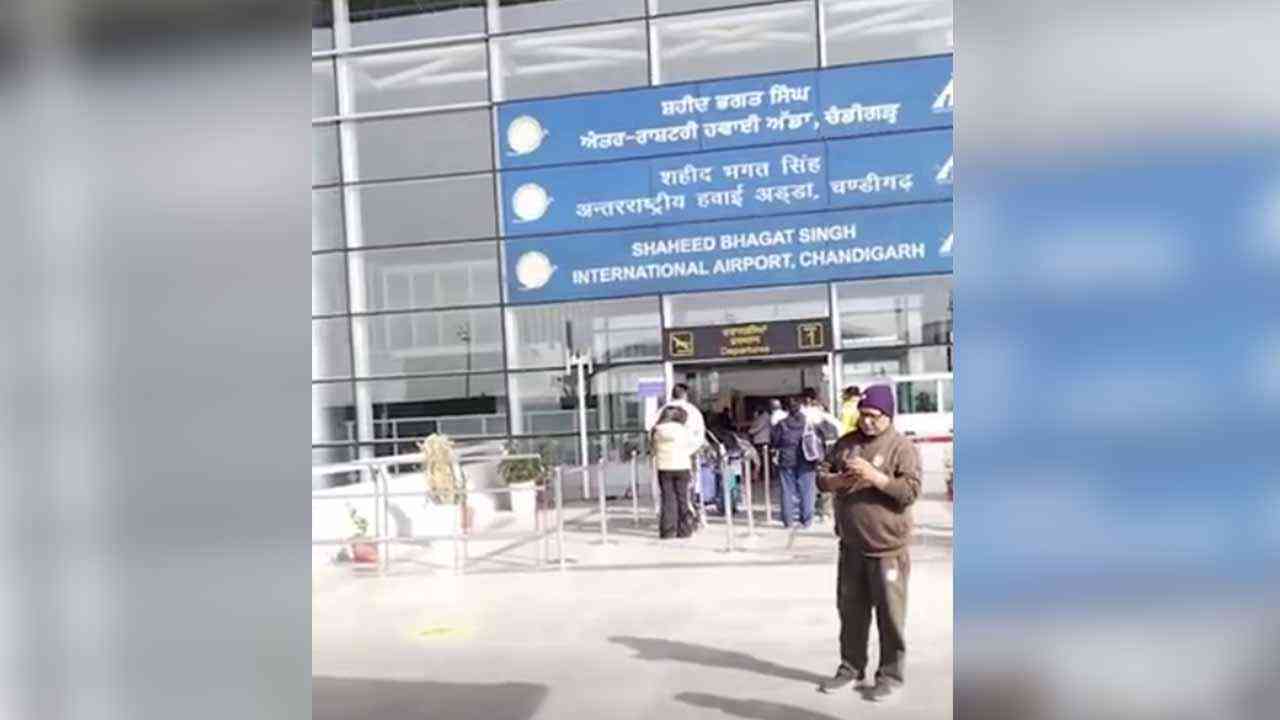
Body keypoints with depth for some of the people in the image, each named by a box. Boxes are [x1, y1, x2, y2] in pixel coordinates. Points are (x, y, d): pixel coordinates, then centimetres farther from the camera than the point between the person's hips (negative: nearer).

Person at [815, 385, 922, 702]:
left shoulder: (902, 447, -8)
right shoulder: (846, 443, 8)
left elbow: (911, 491, -17)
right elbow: (821, 477, 8)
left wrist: (874, 476, -25)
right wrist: (839, 480, -13)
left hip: (887, 548, -5)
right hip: (851, 546, 5)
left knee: (889, 614, 5)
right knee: (851, 610, 15)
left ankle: (890, 675, 18)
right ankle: (851, 667, 29)